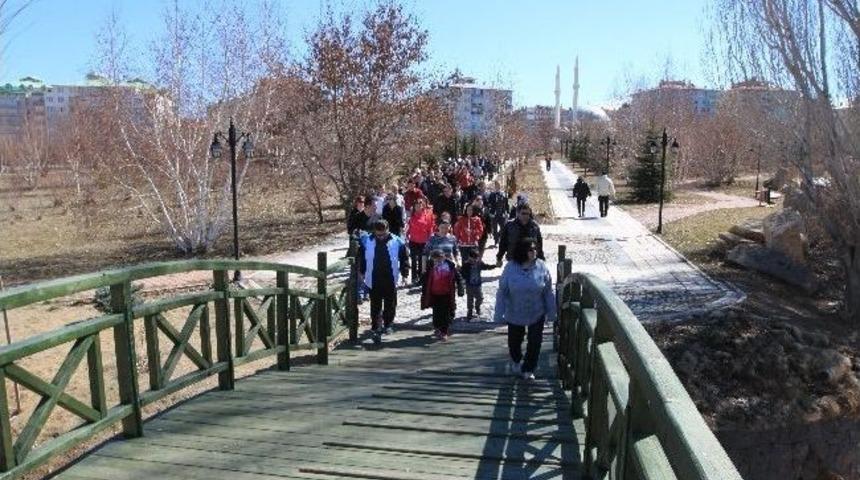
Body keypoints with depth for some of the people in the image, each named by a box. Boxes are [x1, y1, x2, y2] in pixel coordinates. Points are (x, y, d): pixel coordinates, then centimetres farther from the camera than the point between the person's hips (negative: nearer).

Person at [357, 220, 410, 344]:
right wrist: (361, 272, 8)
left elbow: (404, 258, 2)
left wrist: (404, 273, 0)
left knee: (390, 305, 13)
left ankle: (387, 324, 34)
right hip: (374, 281, 0)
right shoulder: (366, 242, -5)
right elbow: (361, 258, 8)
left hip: (391, 281, 0)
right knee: (375, 306, 4)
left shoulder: (397, 242, -6)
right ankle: (376, 329, 11)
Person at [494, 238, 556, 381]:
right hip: (515, 314, 0)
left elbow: (548, 292, -4)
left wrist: (551, 313, -1)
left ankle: (528, 369, 30)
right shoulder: (511, 268, -16)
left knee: (534, 342, 6)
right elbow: (502, 292, -10)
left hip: (537, 314, 0)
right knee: (514, 341, 19)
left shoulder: (541, 267, -12)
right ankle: (516, 361, 50)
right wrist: (500, 314, -9)